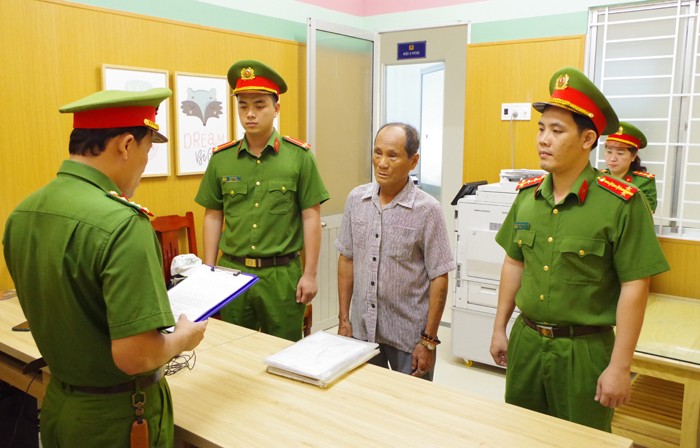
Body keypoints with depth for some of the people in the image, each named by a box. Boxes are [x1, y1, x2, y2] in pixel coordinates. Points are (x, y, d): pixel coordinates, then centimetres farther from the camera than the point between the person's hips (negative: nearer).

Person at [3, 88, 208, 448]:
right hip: (117, 417, -6)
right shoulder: (121, 224, -28)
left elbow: (61, 312, 9)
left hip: (56, 405, 7)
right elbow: (135, 355, -30)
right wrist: (183, 337, -11)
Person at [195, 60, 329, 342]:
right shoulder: (221, 158, 3)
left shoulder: (299, 156, -5)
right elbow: (213, 216, 9)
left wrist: (310, 274, -6)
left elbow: (311, 217, -4)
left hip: (282, 273, -2)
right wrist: (209, 269, 6)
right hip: (232, 270, 3)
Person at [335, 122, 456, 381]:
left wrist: (428, 341, -10)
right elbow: (346, 258, 7)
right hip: (362, 330, 4)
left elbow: (439, 279, -10)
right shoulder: (356, 199, -1)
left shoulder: (427, 210, -13)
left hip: (409, 338, -3)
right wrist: (343, 319, 6)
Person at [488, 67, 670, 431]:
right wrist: (499, 328, 11)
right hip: (525, 340, 5)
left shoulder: (621, 203, -16)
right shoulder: (527, 194, 0)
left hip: (584, 349, -5)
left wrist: (620, 366, -13)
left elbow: (634, 286, -13)